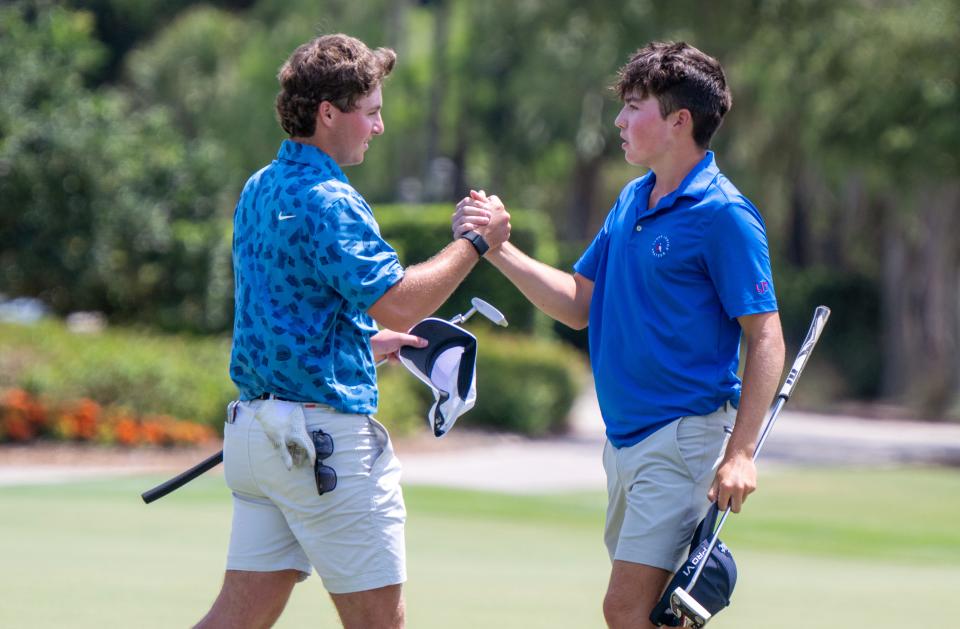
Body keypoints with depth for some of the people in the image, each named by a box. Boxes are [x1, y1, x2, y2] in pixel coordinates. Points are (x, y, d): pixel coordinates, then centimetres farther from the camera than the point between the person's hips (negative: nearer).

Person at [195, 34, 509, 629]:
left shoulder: (260, 189, 15)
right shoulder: (327, 200, -15)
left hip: (253, 424, 9)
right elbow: (399, 302, -22)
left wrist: (365, 342, 31)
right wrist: (476, 243, -11)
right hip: (325, 437, -9)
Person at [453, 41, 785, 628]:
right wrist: (499, 249, 8)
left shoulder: (724, 215, -13)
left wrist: (740, 454, -22)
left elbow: (766, 339, -15)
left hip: (685, 437, -9)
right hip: (625, 439, 9)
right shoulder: (632, 201, 13)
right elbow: (579, 304, 19)